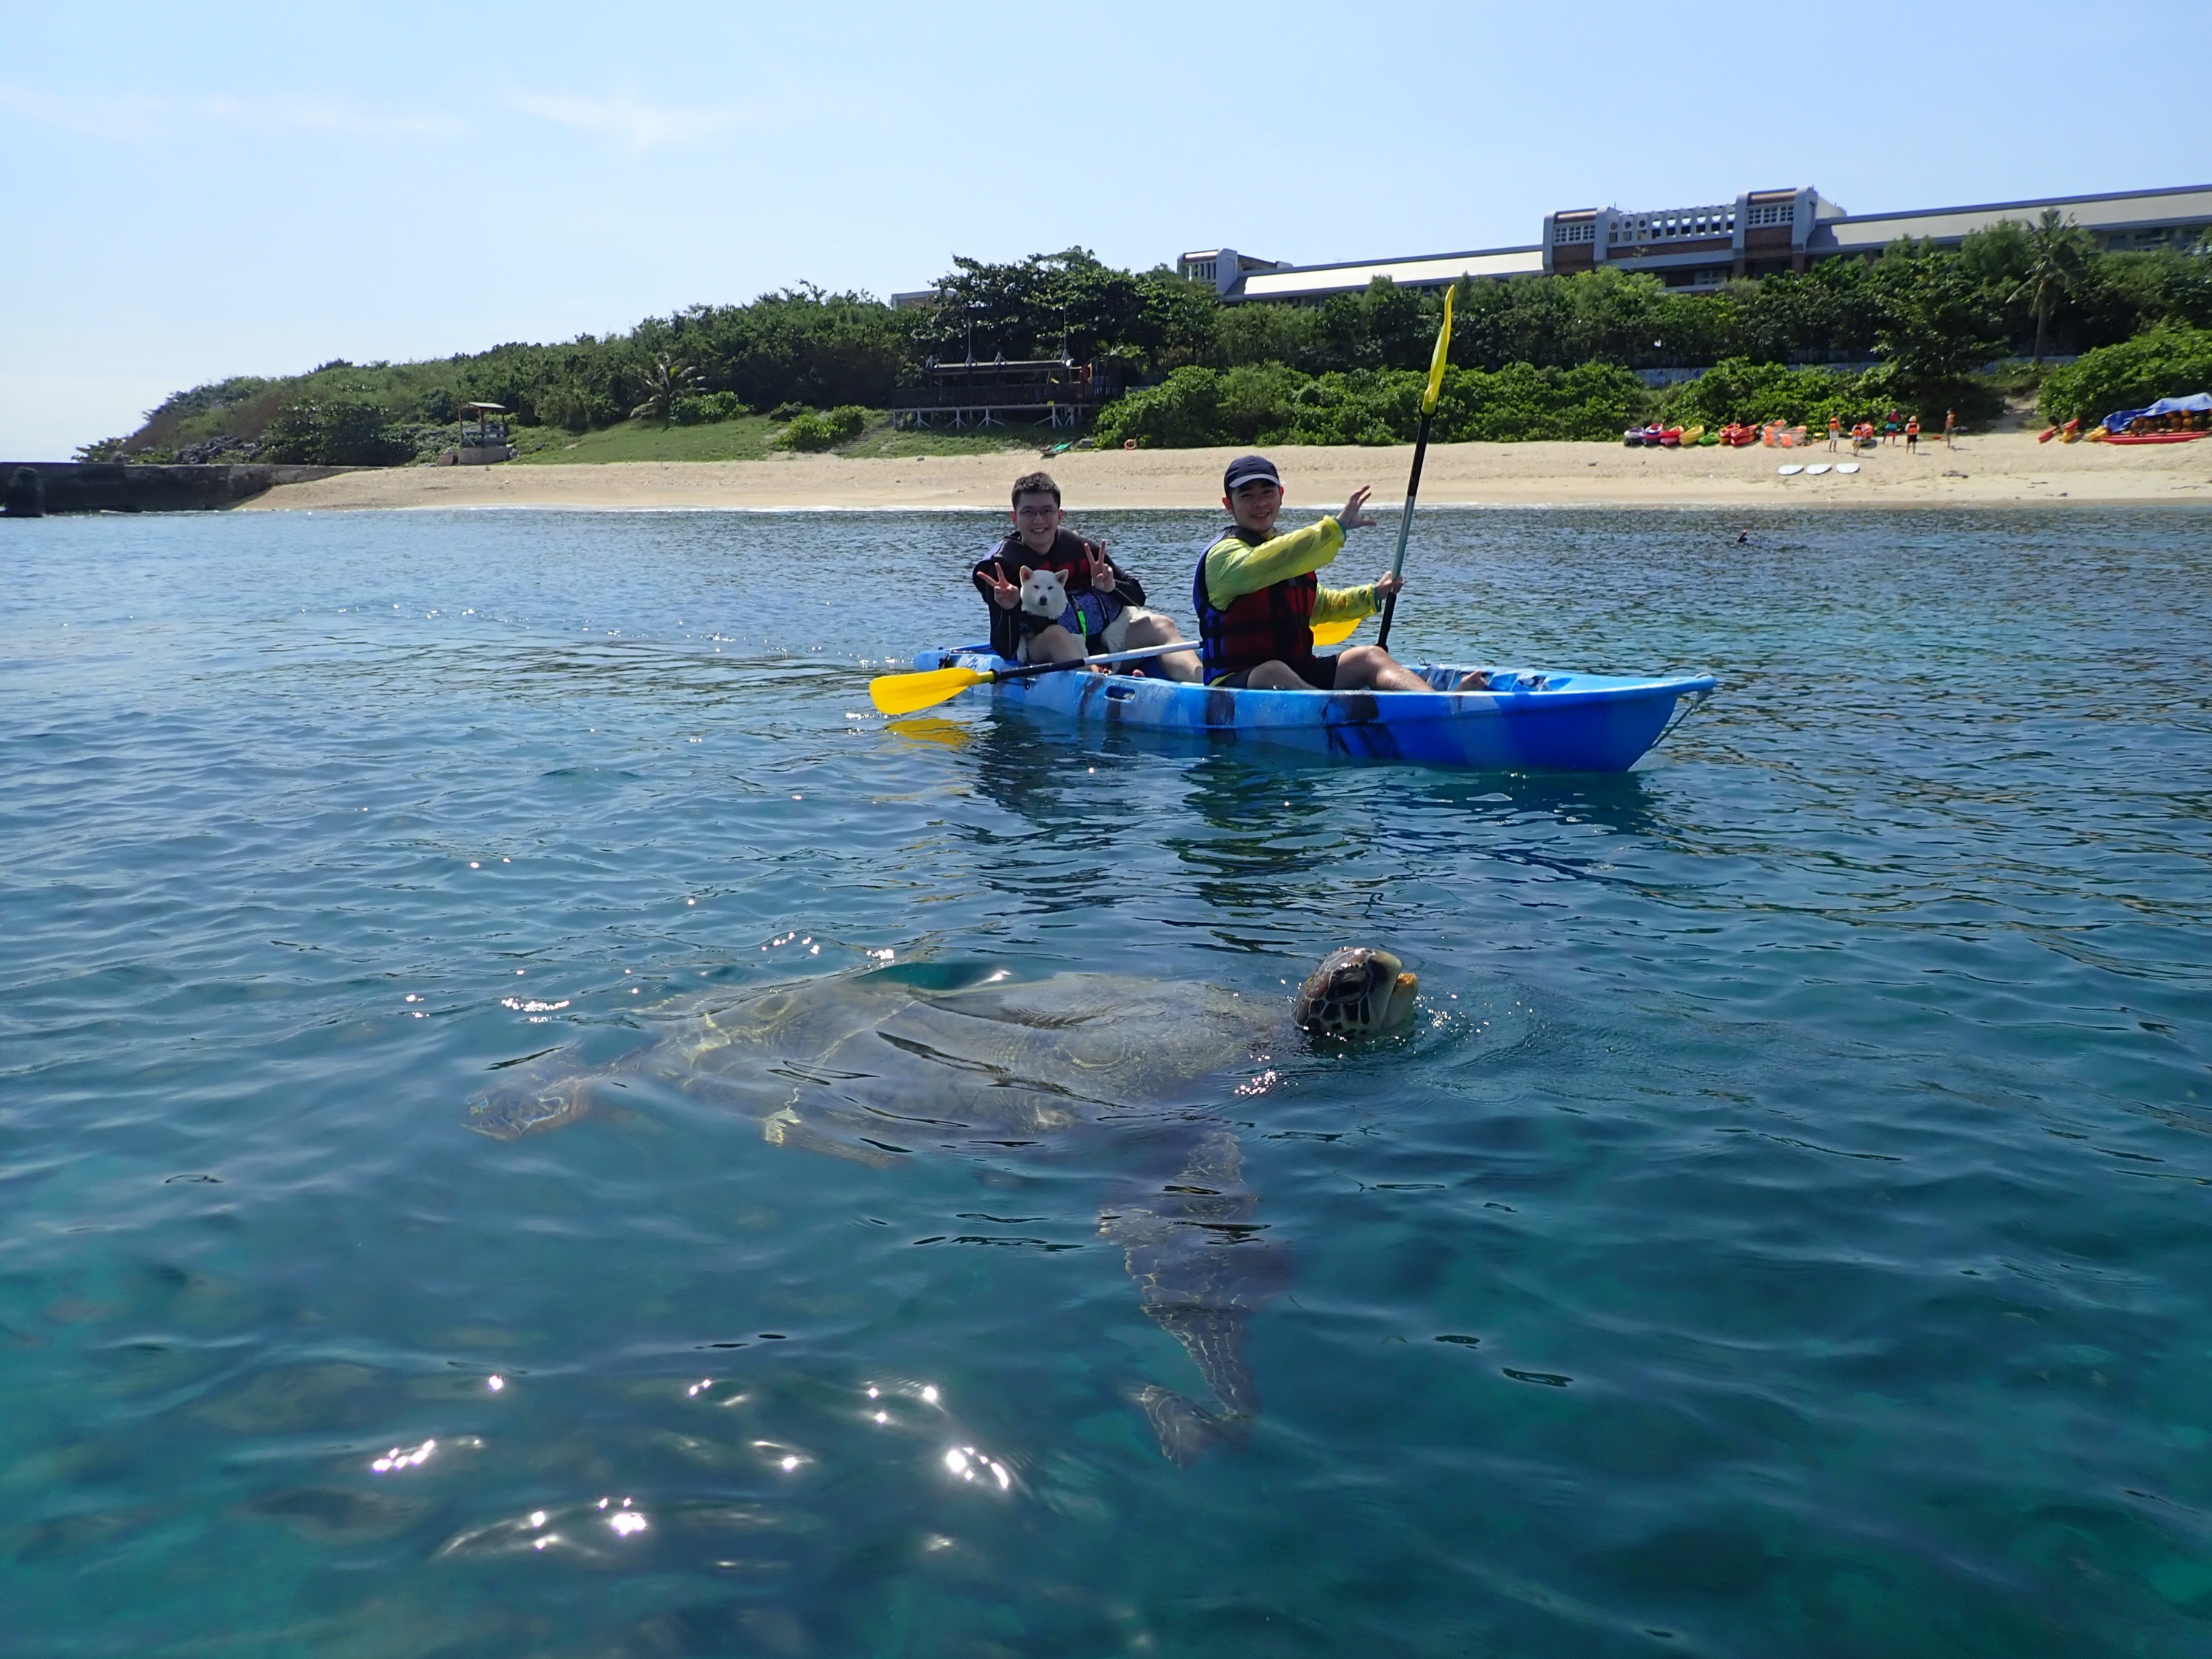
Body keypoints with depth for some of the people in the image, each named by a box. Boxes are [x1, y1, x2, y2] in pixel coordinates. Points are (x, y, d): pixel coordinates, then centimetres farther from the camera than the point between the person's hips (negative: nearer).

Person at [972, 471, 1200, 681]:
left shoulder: (1082, 549, 3)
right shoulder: (1001, 565, -7)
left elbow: (1137, 595, 9)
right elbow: (1005, 650, -12)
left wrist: (1110, 587, -13)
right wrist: (1009, 610, -32)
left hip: (1095, 646, 5)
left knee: (1159, 625, -11)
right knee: (1055, 635, -35)